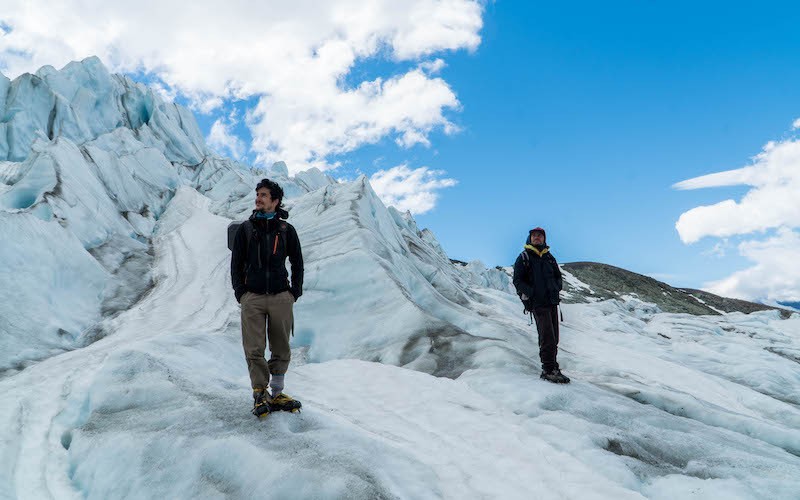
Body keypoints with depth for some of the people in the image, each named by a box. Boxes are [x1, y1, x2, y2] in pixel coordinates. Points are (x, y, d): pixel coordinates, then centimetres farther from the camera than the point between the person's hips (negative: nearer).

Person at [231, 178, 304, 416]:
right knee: (254, 349, -3)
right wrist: (240, 292, -1)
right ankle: (260, 394, 7)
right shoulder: (246, 229, 9)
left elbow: (297, 263, 13)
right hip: (252, 297, 0)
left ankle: (277, 394, 16)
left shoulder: (286, 230, 8)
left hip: (280, 297, 1)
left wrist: (295, 292, 2)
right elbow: (236, 263, 11)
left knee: (281, 349, 4)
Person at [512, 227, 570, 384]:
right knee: (547, 336, -16)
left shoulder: (549, 258, 18)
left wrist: (556, 288, 3)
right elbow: (517, 280, -3)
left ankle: (552, 367, 15)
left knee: (553, 337, 7)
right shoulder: (523, 258, 3)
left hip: (552, 301, 6)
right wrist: (532, 293, -15)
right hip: (538, 303, -6)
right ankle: (549, 370, -15)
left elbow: (558, 277, 24)